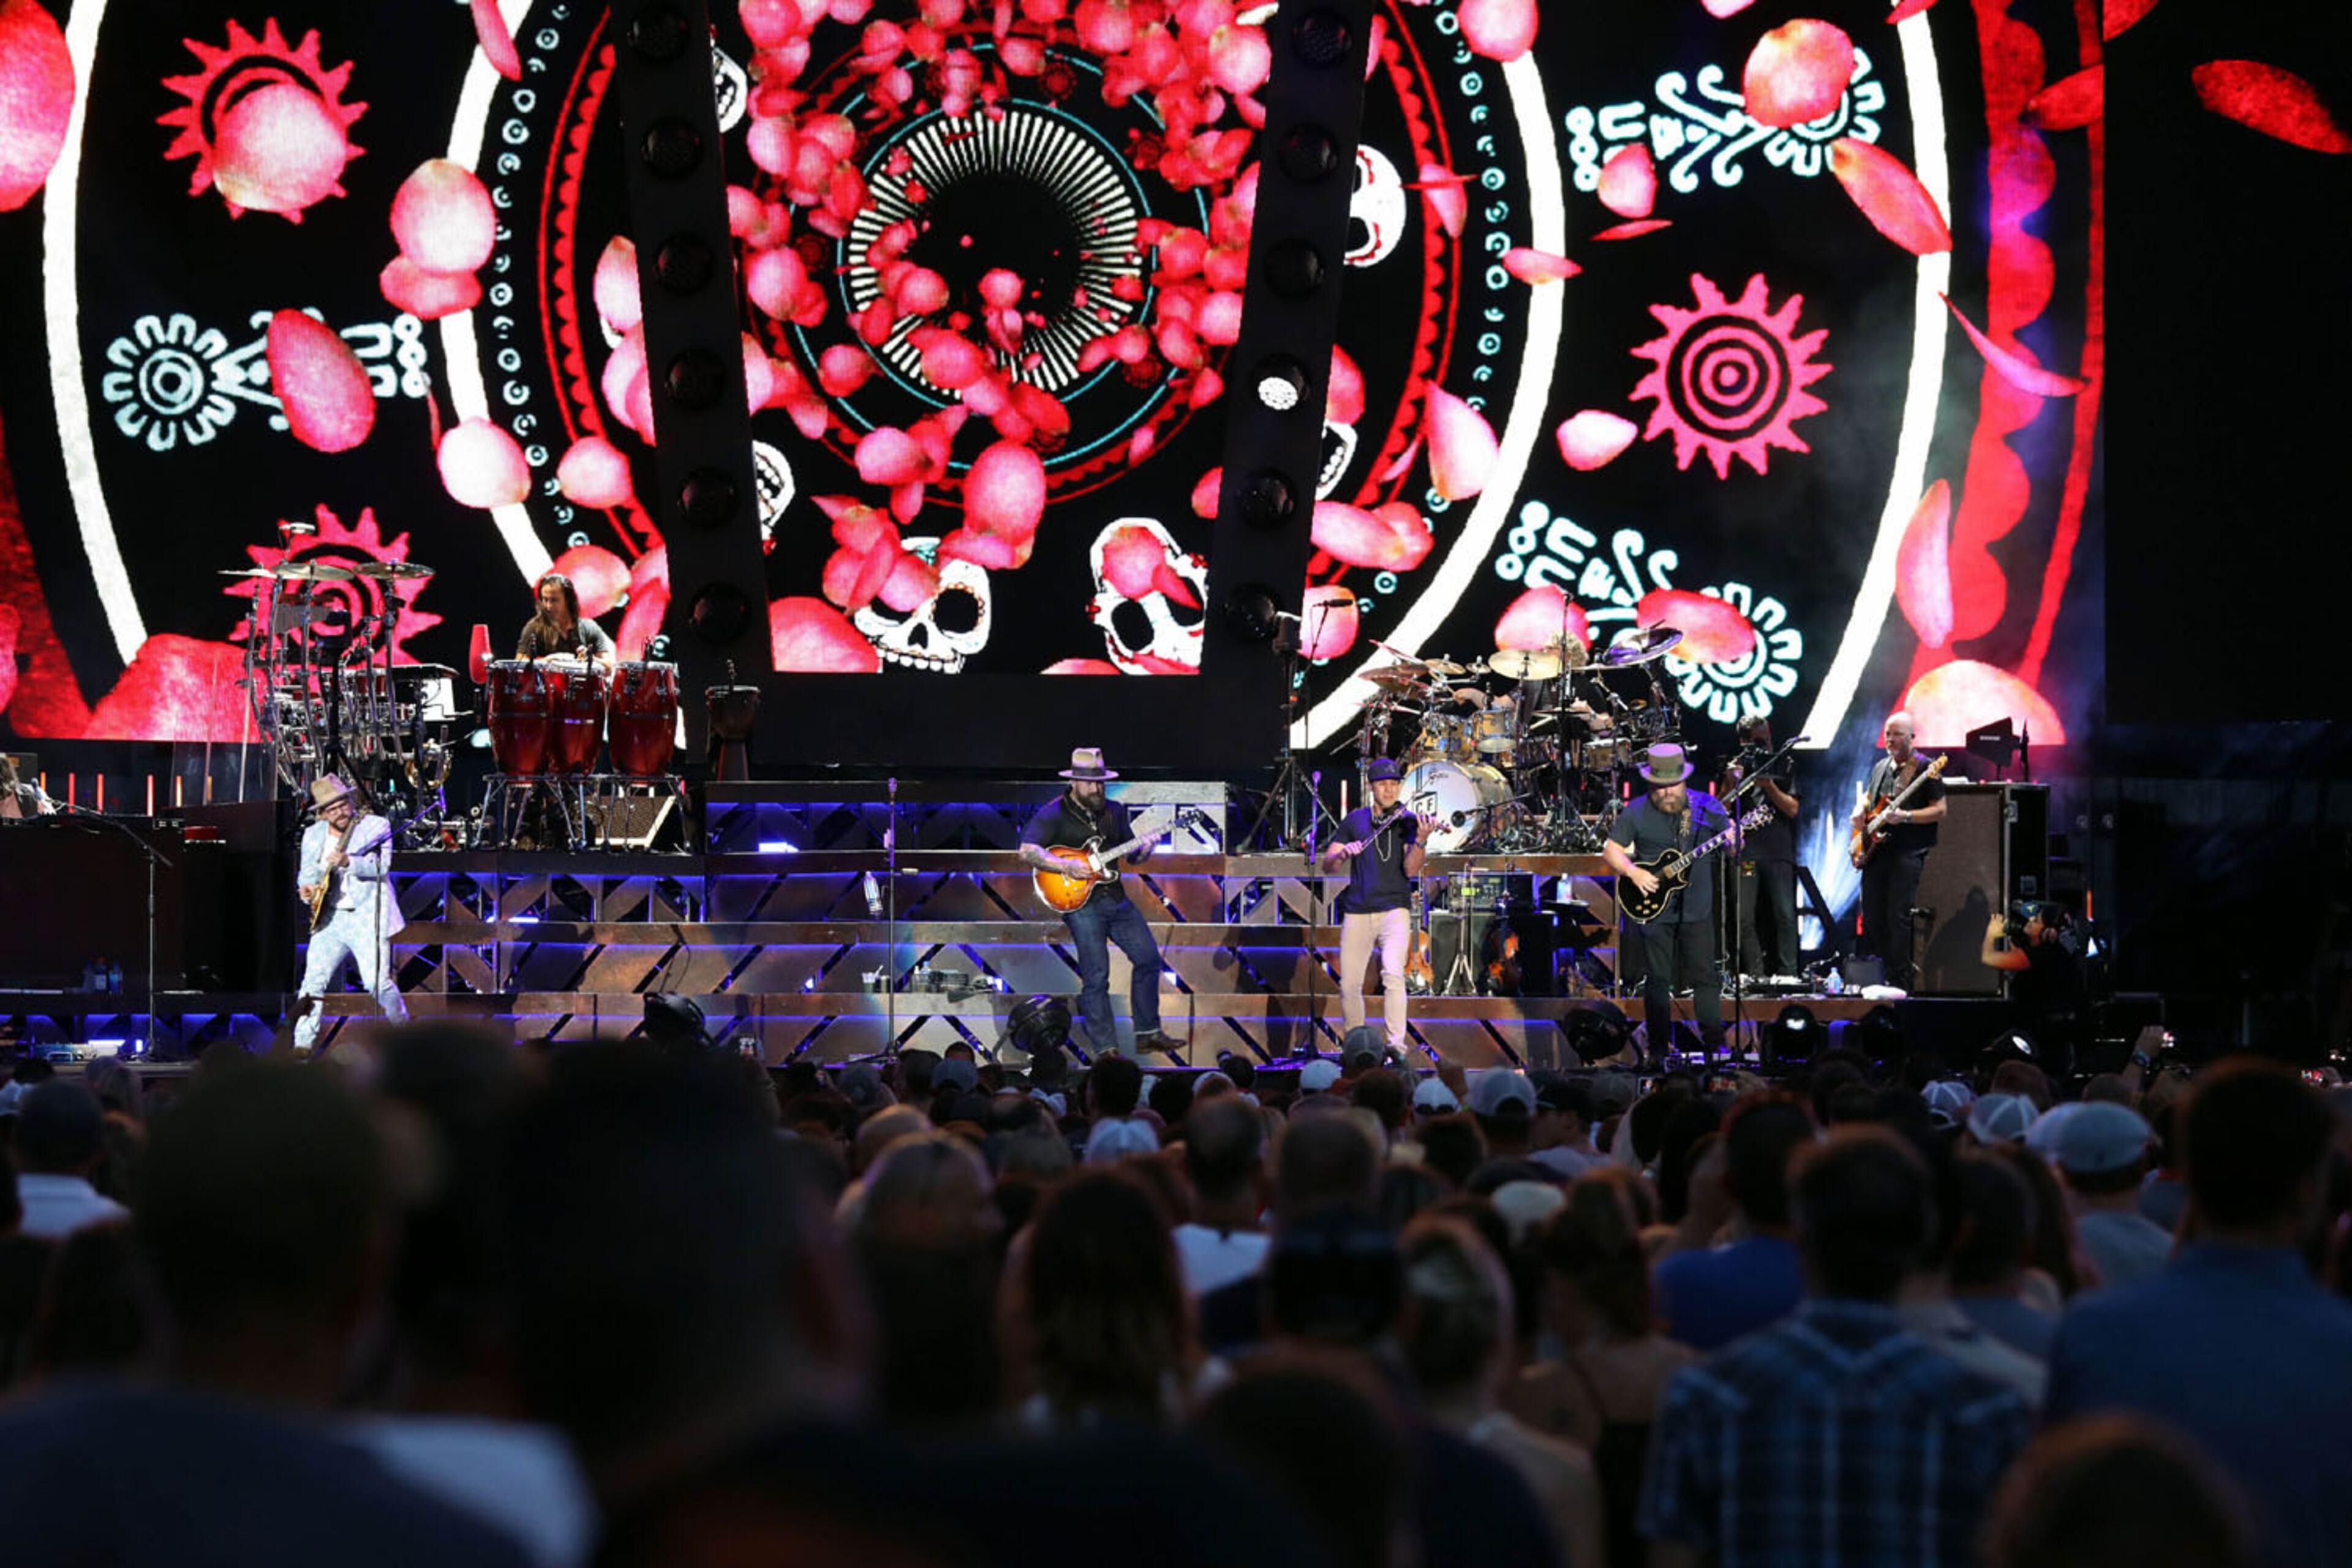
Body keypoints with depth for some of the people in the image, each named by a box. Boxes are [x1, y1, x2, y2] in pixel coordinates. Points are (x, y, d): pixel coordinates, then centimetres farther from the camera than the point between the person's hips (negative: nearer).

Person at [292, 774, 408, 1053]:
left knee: (378, 982, -10)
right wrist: (306, 888, -6)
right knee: (313, 981, -6)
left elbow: (381, 866, -13)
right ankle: (302, 1046, -2)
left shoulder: (375, 826, -1)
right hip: (330, 919, 4)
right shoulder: (313, 835, 13)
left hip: (367, 918, -4)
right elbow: (306, 873, 17)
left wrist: (348, 862, -28)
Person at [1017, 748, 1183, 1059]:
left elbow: (1132, 856, 19)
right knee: (1096, 977, -7)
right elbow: (1026, 851, -14)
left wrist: (1144, 850, -4)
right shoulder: (1054, 815, -5)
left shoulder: (1113, 811, 13)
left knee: (1148, 958, 4)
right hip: (1080, 903, -6)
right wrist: (1065, 866, -23)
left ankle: (1148, 1033, 16)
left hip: (1116, 898, 6)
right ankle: (1107, 1050, -2)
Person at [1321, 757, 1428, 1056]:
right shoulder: (1355, 821, 10)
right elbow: (1327, 864, 8)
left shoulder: (1408, 821, 3)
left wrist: (1420, 841, -26)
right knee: (1349, 985, 4)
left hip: (1394, 909, -3)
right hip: (1357, 912, 3)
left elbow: (1411, 870, -8)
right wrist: (1342, 854, -14)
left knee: (1393, 973, -24)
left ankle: (1397, 1043, -27)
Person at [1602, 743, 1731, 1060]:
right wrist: (1633, 873, -16)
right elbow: (1611, 850, 2)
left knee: (1706, 977, 3)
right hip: (1654, 909, -1)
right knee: (1657, 980, 3)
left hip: (1697, 909, 1)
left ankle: (1715, 1043, 11)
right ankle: (1659, 1048, 10)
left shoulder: (1707, 807, 2)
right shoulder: (1636, 813, -1)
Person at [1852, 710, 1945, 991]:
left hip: (1907, 854, -7)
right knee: (1872, 917, 9)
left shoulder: (1924, 770, -5)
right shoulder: (1881, 767, 17)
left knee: (1898, 918, -12)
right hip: (1876, 850, 7)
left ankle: (1898, 981, -9)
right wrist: (1860, 811, 11)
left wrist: (1906, 817, -21)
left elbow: (1940, 811, -9)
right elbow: (1868, 796, 33)